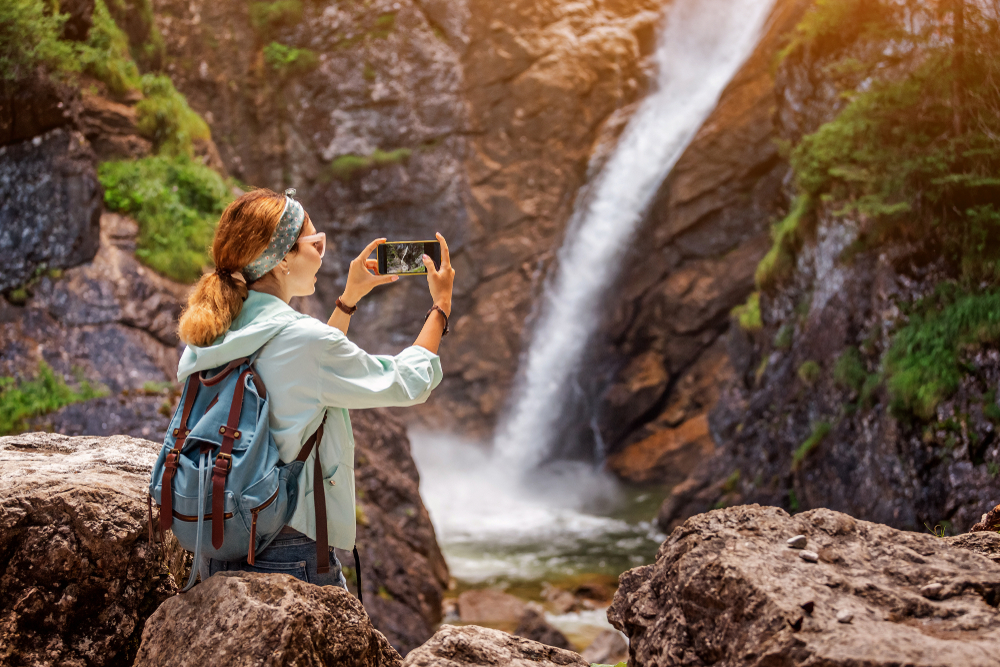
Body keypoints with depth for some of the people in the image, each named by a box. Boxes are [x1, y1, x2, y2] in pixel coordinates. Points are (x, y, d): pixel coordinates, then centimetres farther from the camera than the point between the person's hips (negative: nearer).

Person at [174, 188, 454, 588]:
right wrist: (442, 304, 8)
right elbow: (409, 384, -5)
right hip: (291, 558, -8)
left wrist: (350, 299, 24)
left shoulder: (212, 337, 3)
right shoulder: (302, 338, -19)